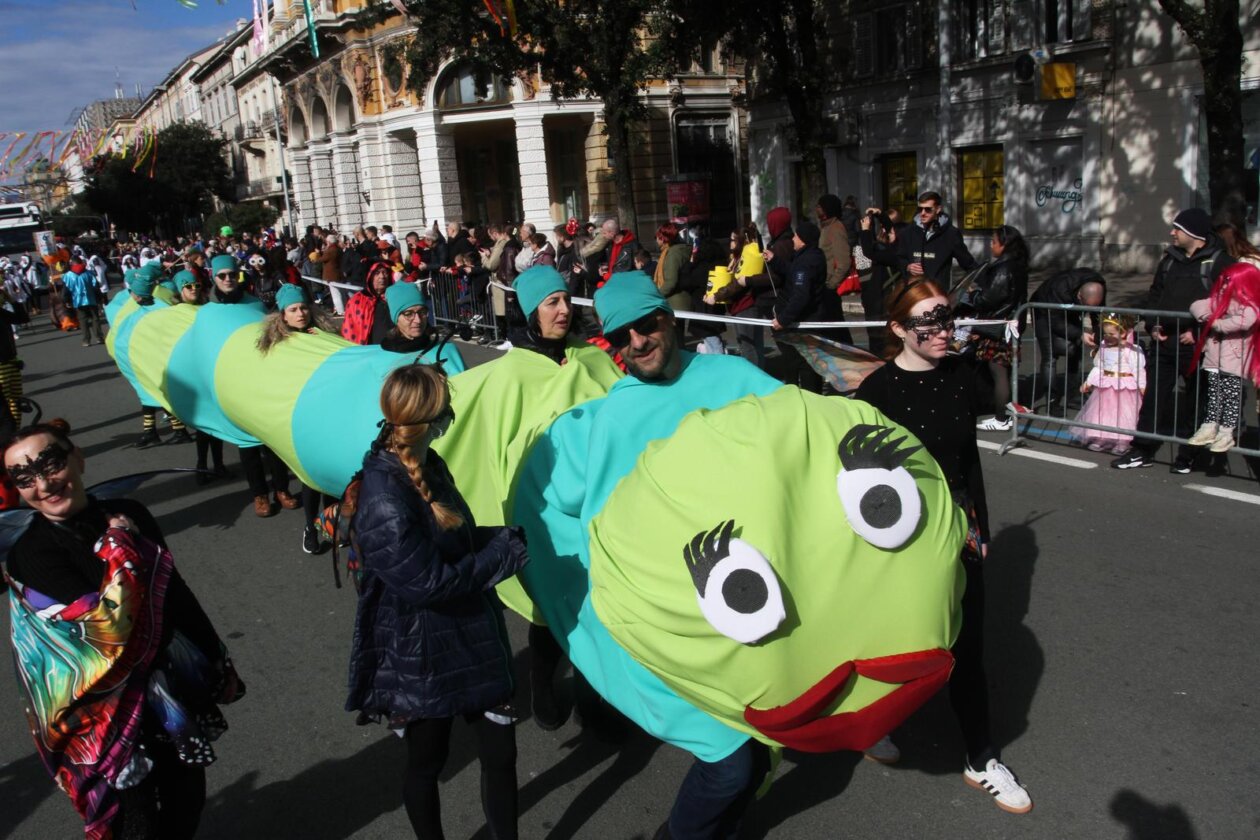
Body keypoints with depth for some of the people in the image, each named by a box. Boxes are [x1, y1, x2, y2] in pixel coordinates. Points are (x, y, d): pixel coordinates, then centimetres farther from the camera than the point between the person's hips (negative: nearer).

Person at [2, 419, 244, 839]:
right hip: (109, 713, -4)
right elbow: (107, 627, -27)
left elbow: (178, 596, 6)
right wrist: (121, 549, -19)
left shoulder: (130, 515, -4)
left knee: (187, 796, 20)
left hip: (174, 685, 5)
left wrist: (219, 663, 12)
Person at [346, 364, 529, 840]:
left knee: (500, 752, 13)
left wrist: (507, 538, -4)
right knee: (427, 763, 16)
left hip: (473, 638, 8)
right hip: (422, 657, -8)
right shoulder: (384, 498, -27)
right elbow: (428, 582, -26)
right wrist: (506, 551, -18)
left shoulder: (428, 466, 3)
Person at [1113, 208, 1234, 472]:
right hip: (1163, 341, 6)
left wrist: (1199, 332, -18)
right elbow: (1154, 295, 18)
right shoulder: (1170, 259, 13)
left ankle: (1188, 455, 16)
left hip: (1196, 346, -6)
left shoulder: (1219, 262, -8)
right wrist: (1153, 325, 4)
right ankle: (1143, 450, 12)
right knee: (1154, 395, 6)